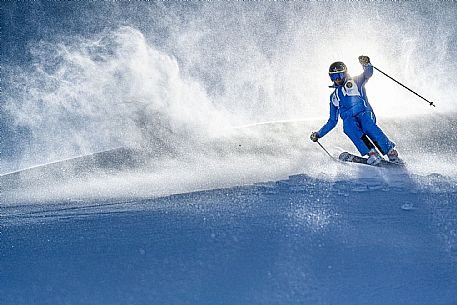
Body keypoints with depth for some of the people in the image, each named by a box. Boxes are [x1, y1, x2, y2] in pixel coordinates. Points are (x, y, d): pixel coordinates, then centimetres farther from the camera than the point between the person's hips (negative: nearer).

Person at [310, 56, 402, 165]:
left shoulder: (355, 82, 18)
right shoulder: (334, 96, 29)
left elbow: (368, 74, -3)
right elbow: (332, 121, 33)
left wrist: (366, 64, -25)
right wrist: (318, 134, 26)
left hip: (364, 112, -2)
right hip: (349, 119, 2)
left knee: (368, 126, -37)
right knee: (348, 127, -35)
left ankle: (391, 152, -38)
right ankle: (371, 153, -42)